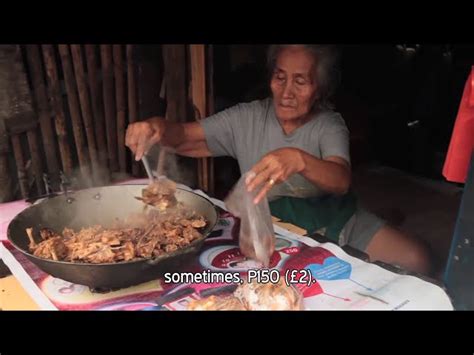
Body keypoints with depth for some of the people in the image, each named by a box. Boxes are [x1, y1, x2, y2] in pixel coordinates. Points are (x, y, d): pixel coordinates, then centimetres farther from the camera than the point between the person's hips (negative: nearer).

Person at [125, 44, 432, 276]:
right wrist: (158, 127, -35)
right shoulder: (247, 118, -7)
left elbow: (341, 181, -30)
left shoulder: (330, 125, -11)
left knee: (416, 260, -14)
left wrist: (298, 159, -52)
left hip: (335, 223, 0)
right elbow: (186, 136, -10)